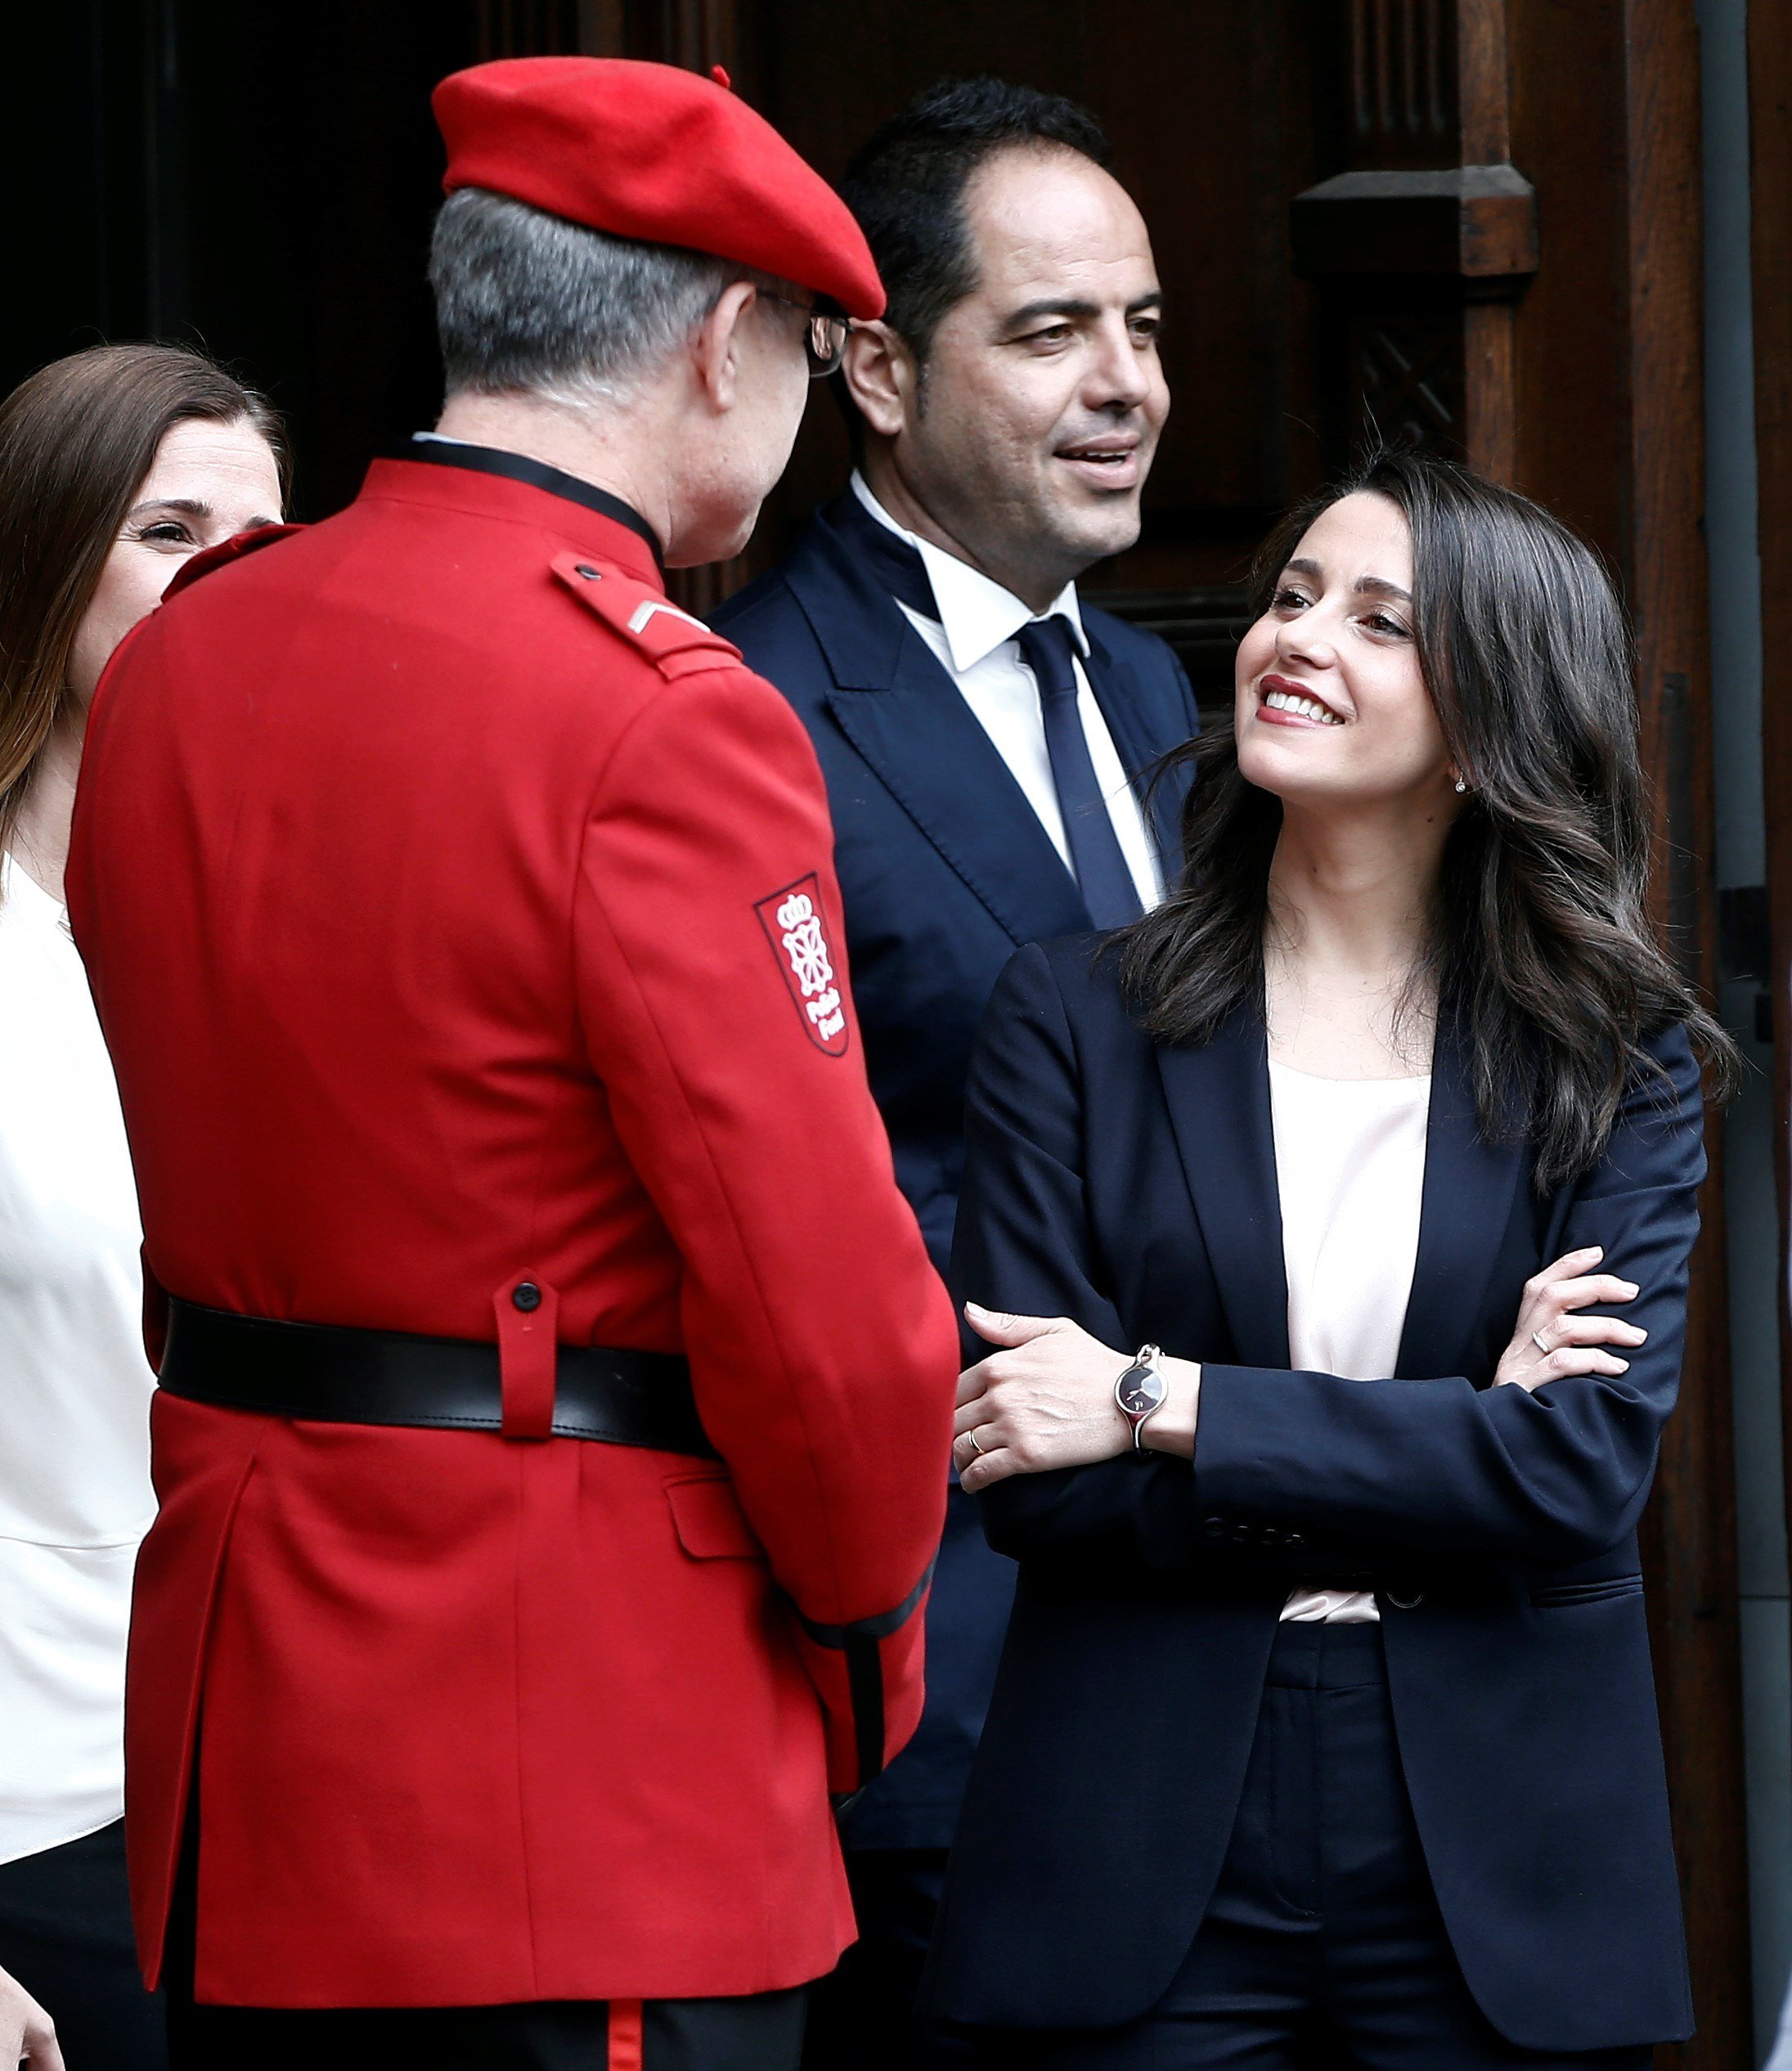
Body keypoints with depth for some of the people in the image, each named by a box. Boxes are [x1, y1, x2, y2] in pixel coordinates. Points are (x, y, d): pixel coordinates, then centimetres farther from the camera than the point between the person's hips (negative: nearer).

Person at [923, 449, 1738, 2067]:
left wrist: (1164, 1405, -14)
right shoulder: (1077, 1017, 2)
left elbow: (1589, 1469, -11)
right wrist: (1441, 1452, -12)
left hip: (1495, 1874, 0)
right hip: (1149, 1871, 0)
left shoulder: (1615, 1063, 2)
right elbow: (1031, 1488, -7)